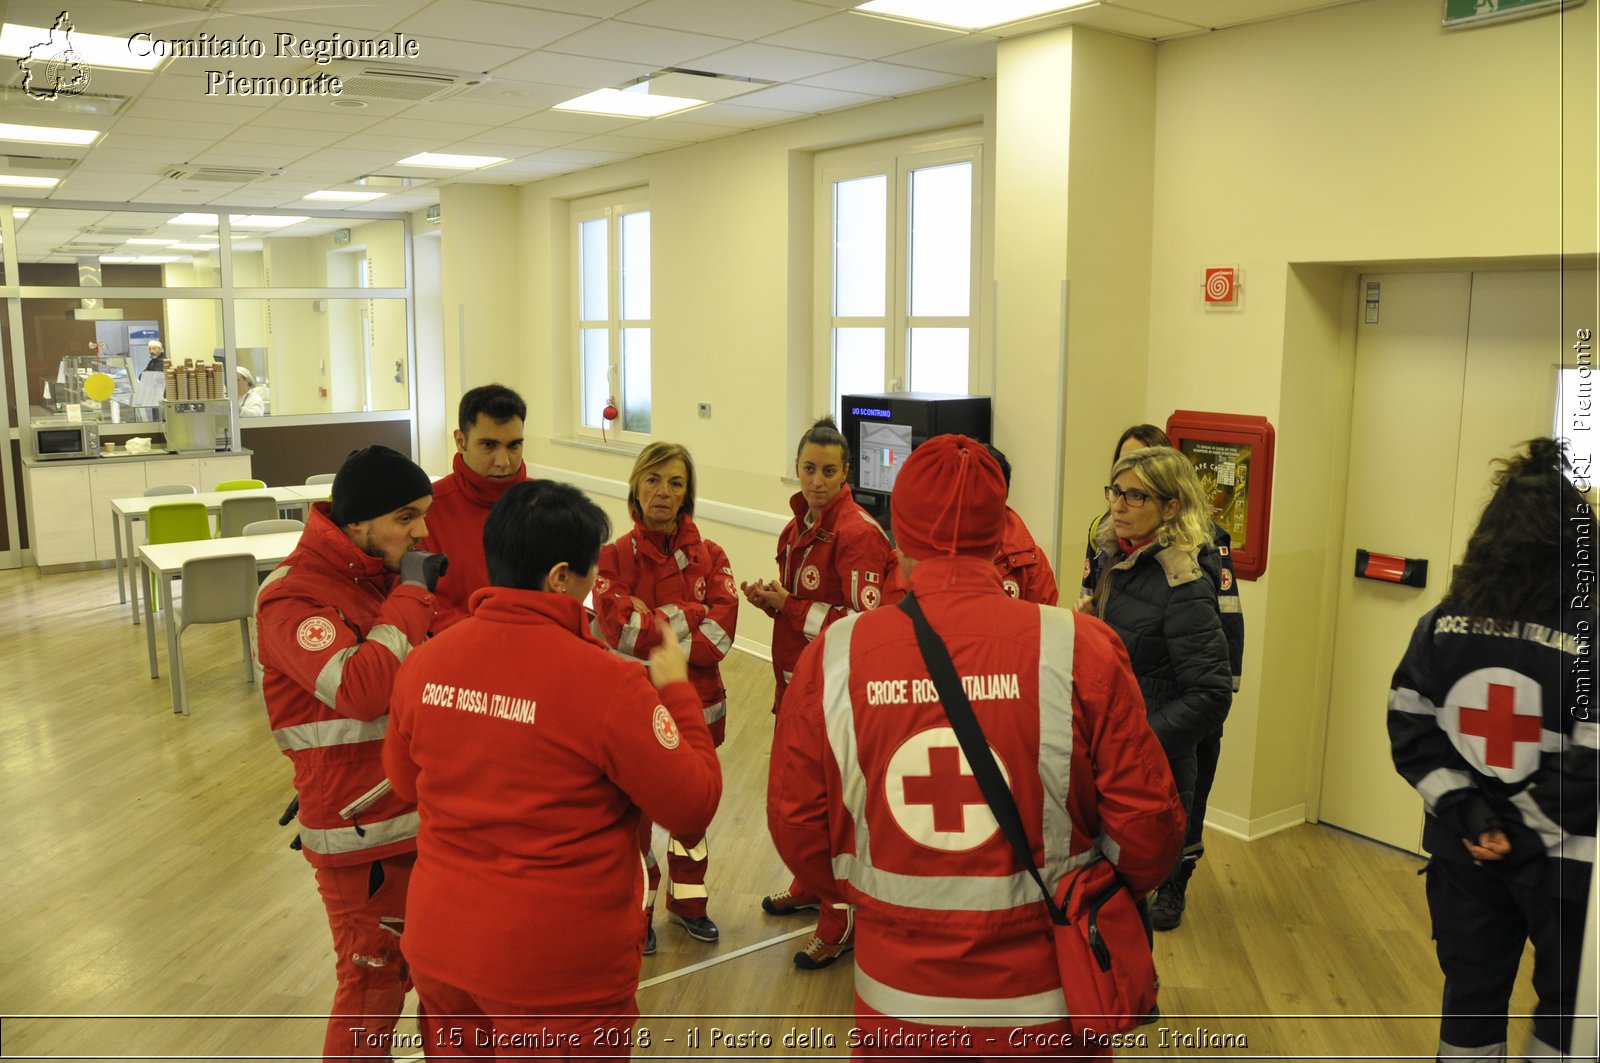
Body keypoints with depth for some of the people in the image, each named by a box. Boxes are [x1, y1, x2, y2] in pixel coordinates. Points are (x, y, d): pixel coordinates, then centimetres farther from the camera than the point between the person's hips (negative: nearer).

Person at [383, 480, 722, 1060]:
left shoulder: (423, 662, -8)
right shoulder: (608, 683, -23)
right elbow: (693, 807, -14)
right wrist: (676, 689, -3)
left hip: (437, 948, 5)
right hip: (558, 973, -5)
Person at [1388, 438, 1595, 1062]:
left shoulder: (1442, 624, -4)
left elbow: (1410, 730, -6)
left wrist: (1468, 812, -7)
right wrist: (1525, 833, -10)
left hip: (1462, 847, 4)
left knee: (1470, 989, 18)